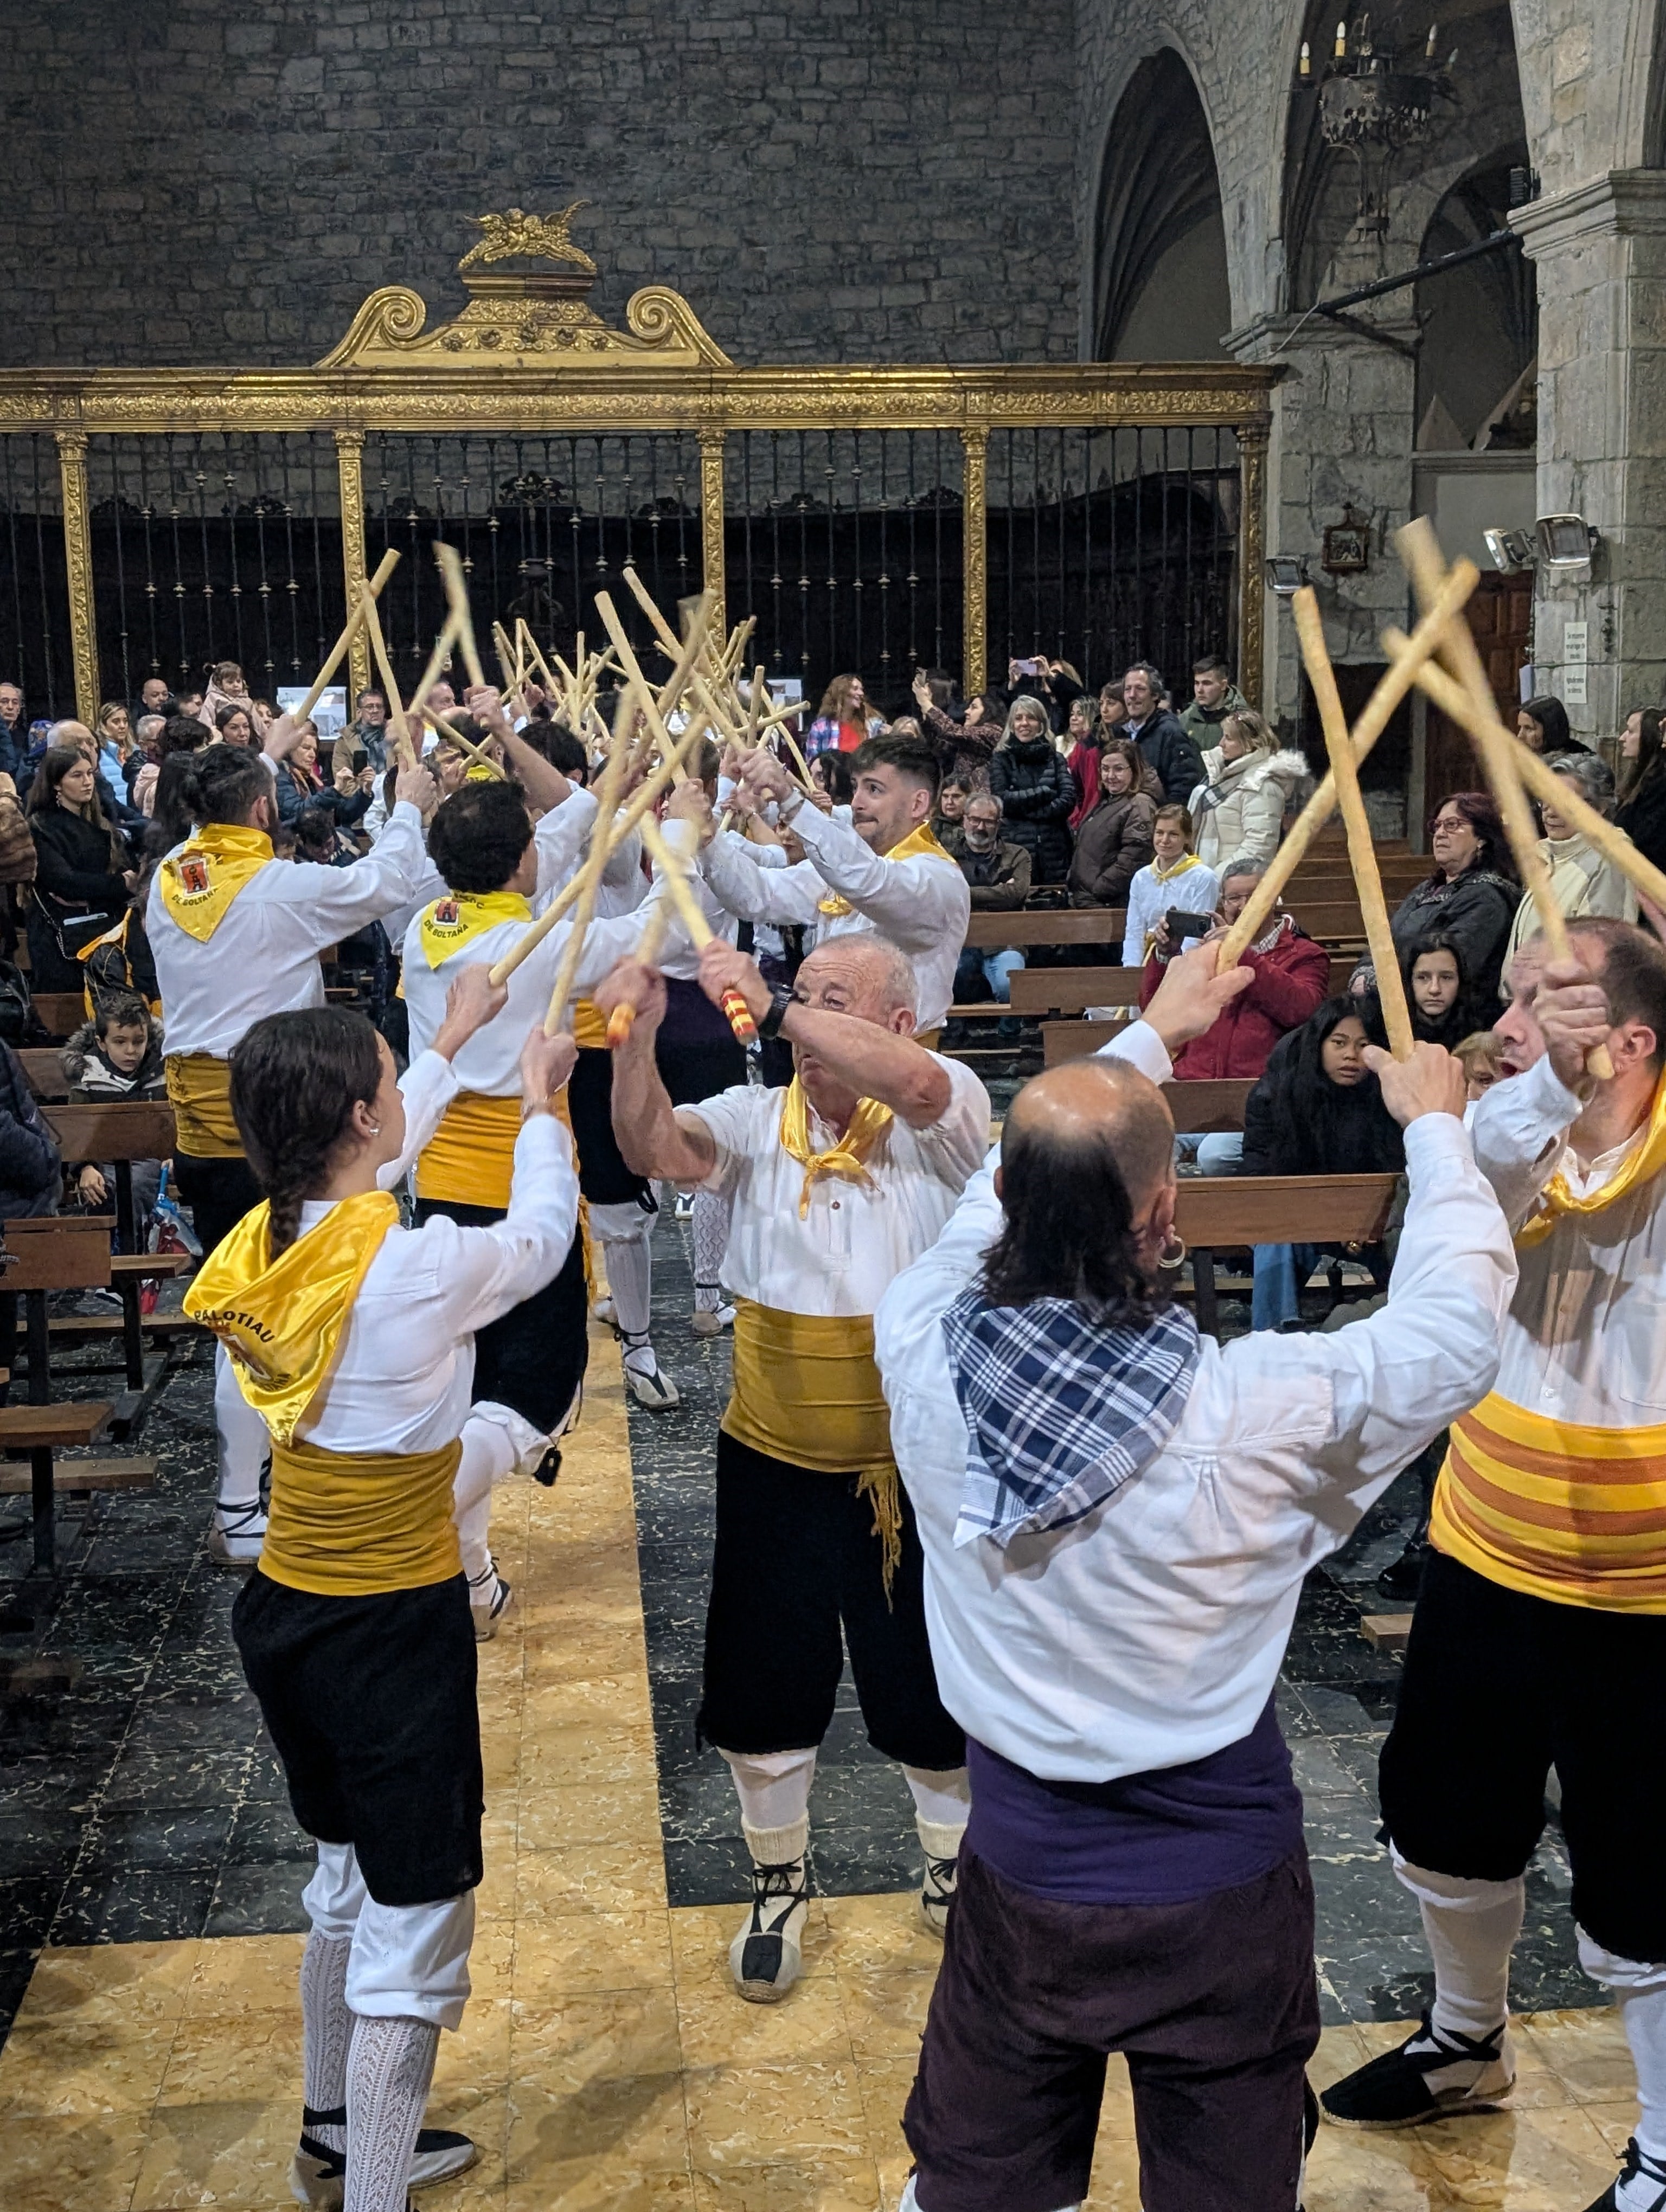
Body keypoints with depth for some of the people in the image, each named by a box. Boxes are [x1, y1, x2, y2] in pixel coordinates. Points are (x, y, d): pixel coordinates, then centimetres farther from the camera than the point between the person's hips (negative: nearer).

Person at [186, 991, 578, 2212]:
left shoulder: (270, 1243, -5)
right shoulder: (421, 1269, -24)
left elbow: (372, 1165, 17)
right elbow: (540, 1237, -3)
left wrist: (455, 1040, 27)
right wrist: (542, 1105, 13)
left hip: (288, 1612, 8)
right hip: (395, 1630, -8)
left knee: (349, 1883, 27)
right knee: (415, 1935, 5)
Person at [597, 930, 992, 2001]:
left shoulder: (943, 1119, -10)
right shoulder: (756, 1121, -1)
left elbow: (919, 1082, -34)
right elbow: (654, 1149, -18)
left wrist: (773, 1008, -34)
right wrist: (638, 1037, -34)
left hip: (914, 1468, -3)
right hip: (775, 1465, 3)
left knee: (937, 1692, 16)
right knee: (763, 1696, 16)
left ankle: (955, 1870, 44)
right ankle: (781, 1883, 41)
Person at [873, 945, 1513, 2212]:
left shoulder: (924, 1351, -20)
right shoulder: (1257, 1413, -29)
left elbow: (1009, 1196, 1)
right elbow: (1456, 1324, -11)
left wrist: (1150, 1038, 14)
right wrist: (1436, 1127, 5)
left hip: (1022, 1873, 3)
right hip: (1220, 1888, -2)